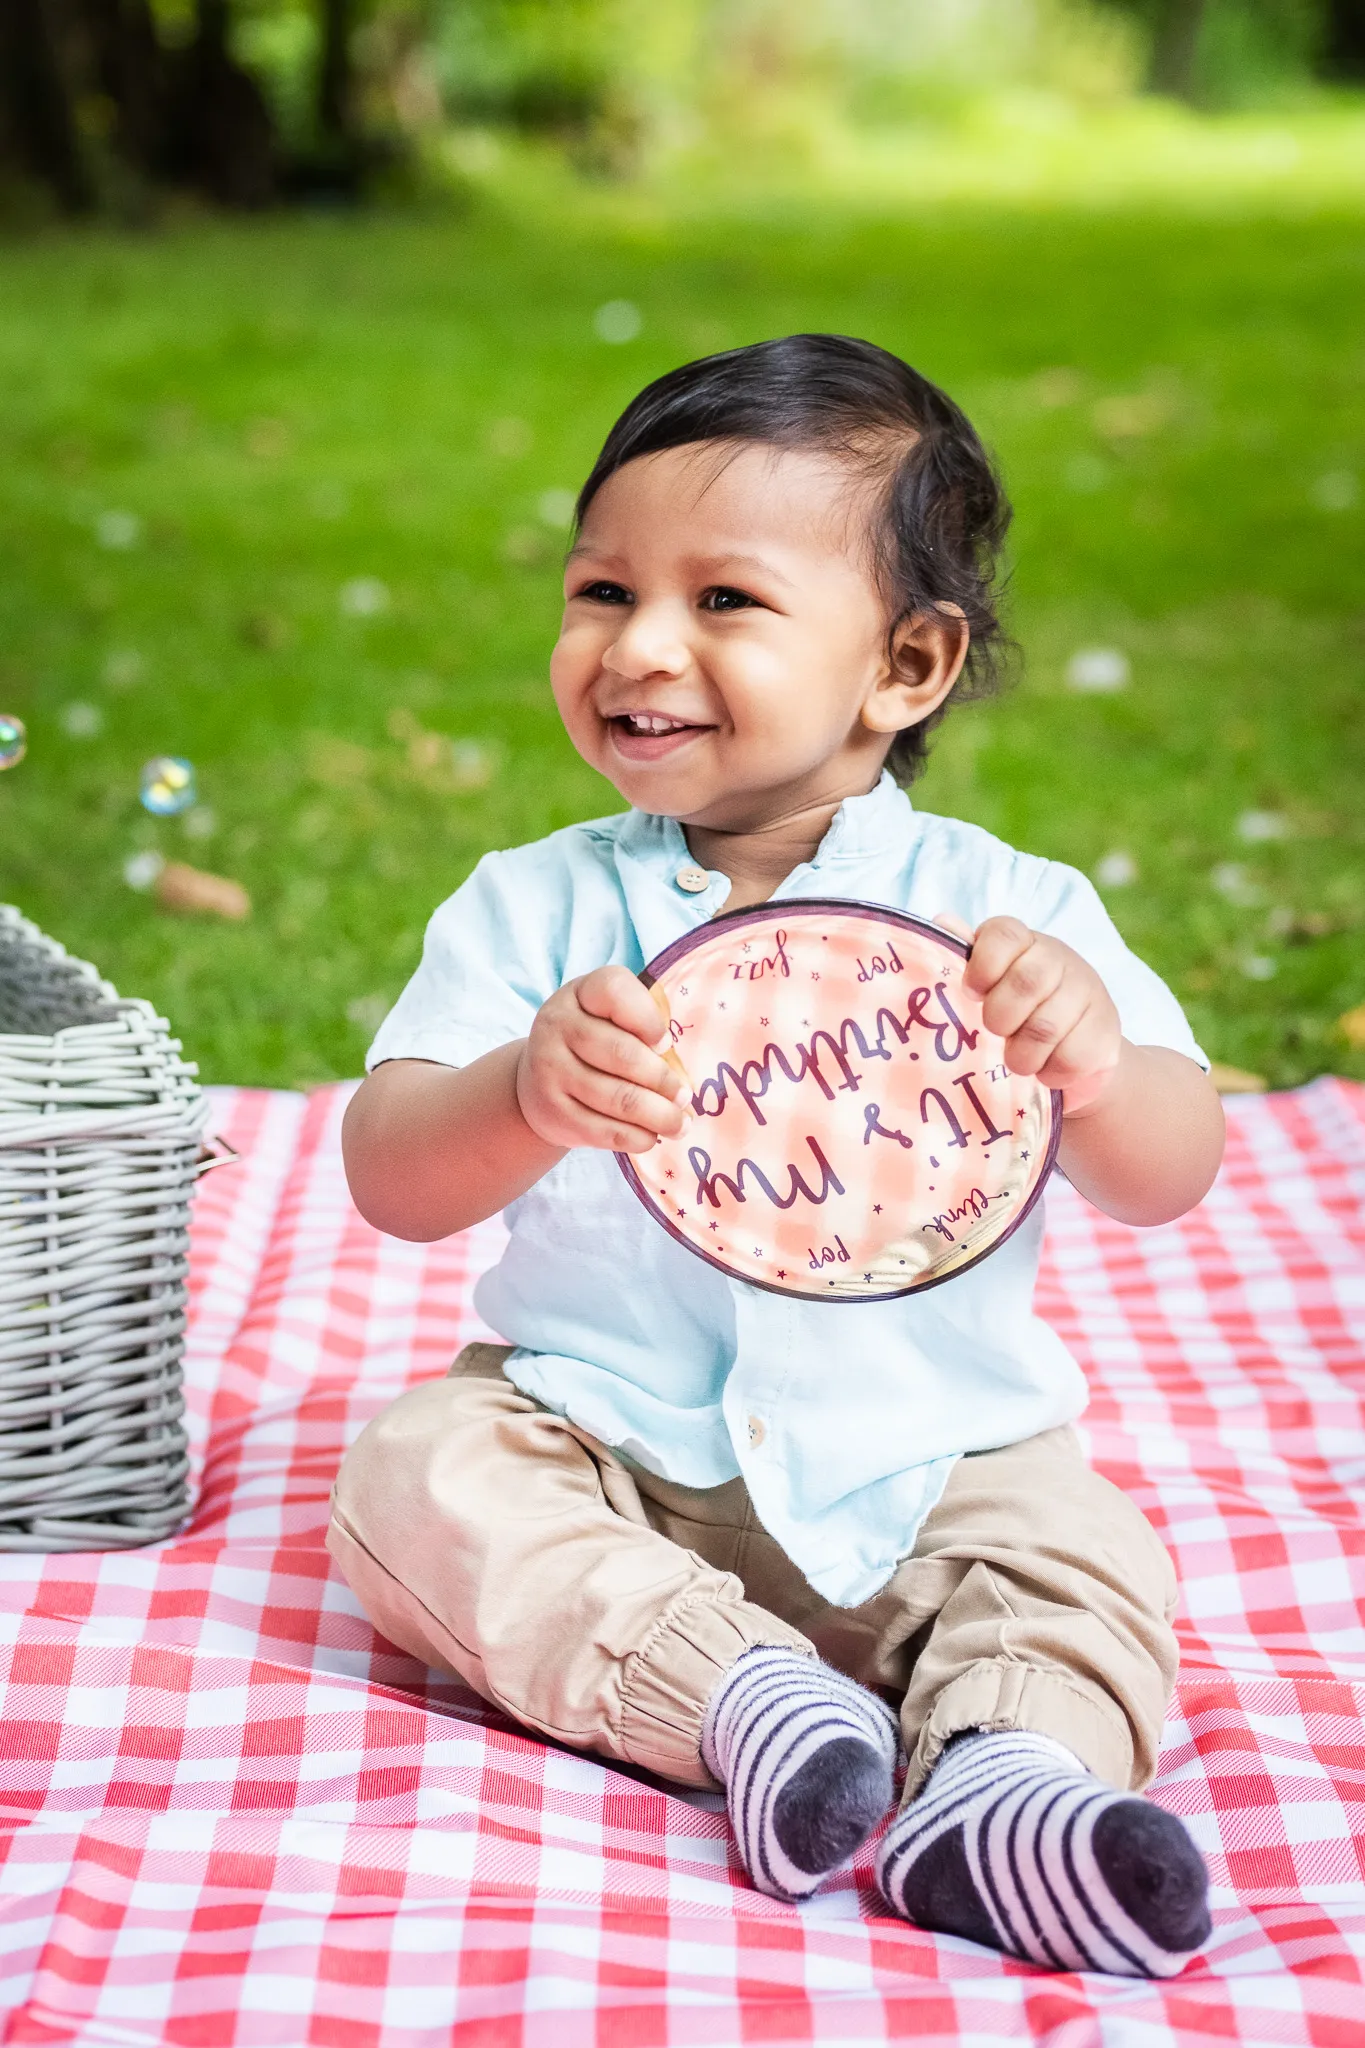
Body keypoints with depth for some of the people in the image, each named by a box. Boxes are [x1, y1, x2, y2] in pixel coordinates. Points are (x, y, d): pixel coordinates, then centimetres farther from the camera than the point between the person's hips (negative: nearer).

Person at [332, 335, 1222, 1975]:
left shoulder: (1001, 910, -5)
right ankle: (733, 1693, -28)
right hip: (594, 1441, 1)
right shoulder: (535, 906, -2)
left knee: (1092, 1558, -23)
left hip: (925, 1464, -1)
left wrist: (1092, 1067, -35)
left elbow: (1170, 1180, -11)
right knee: (412, 1480, -23)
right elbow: (388, 1182, -11)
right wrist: (526, 1096, -34)